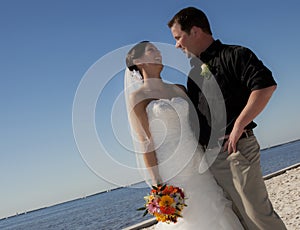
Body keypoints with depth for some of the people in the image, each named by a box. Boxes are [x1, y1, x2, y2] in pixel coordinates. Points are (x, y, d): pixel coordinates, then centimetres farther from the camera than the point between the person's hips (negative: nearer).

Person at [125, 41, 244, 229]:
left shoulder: (179, 89, 13)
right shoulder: (137, 97, -3)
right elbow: (145, 144, -9)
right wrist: (158, 185, -14)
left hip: (198, 164, 6)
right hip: (172, 173, -5)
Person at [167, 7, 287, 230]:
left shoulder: (234, 55, -5)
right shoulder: (194, 73, 19)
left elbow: (266, 85, -17)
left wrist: (238, 127, -18)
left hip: (236, 149, -8)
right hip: (209, 156, 8)